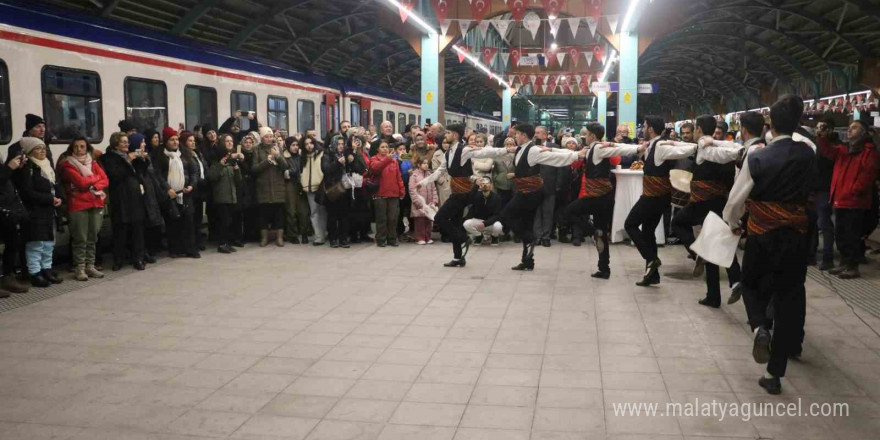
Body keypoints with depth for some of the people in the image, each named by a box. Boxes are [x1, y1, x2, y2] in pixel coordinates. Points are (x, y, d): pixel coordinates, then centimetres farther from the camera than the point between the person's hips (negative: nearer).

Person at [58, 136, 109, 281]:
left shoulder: (93, 162, 15)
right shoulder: (67, 165, 0)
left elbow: (105, 180, 5)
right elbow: (81, 182, -13)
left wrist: (94, 186, -12)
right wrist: (96, 177, 1)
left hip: (96, 204, 5)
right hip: (78, 205, -4)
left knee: (92, 237, 7)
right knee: (80, 239, -5)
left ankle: (90, 266, 14)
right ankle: (79, 268, 0)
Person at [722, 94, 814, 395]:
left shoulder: (756, 158, -12)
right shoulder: (808, 154, -3)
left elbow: (736, 199, -6)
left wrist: (732, 223, 12)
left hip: (762, 236, -2)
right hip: (796, 235, 2)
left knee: (753, 286, 22)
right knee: (789, 297, 9)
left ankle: (759, 327, -10)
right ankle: (774, 373, 10)